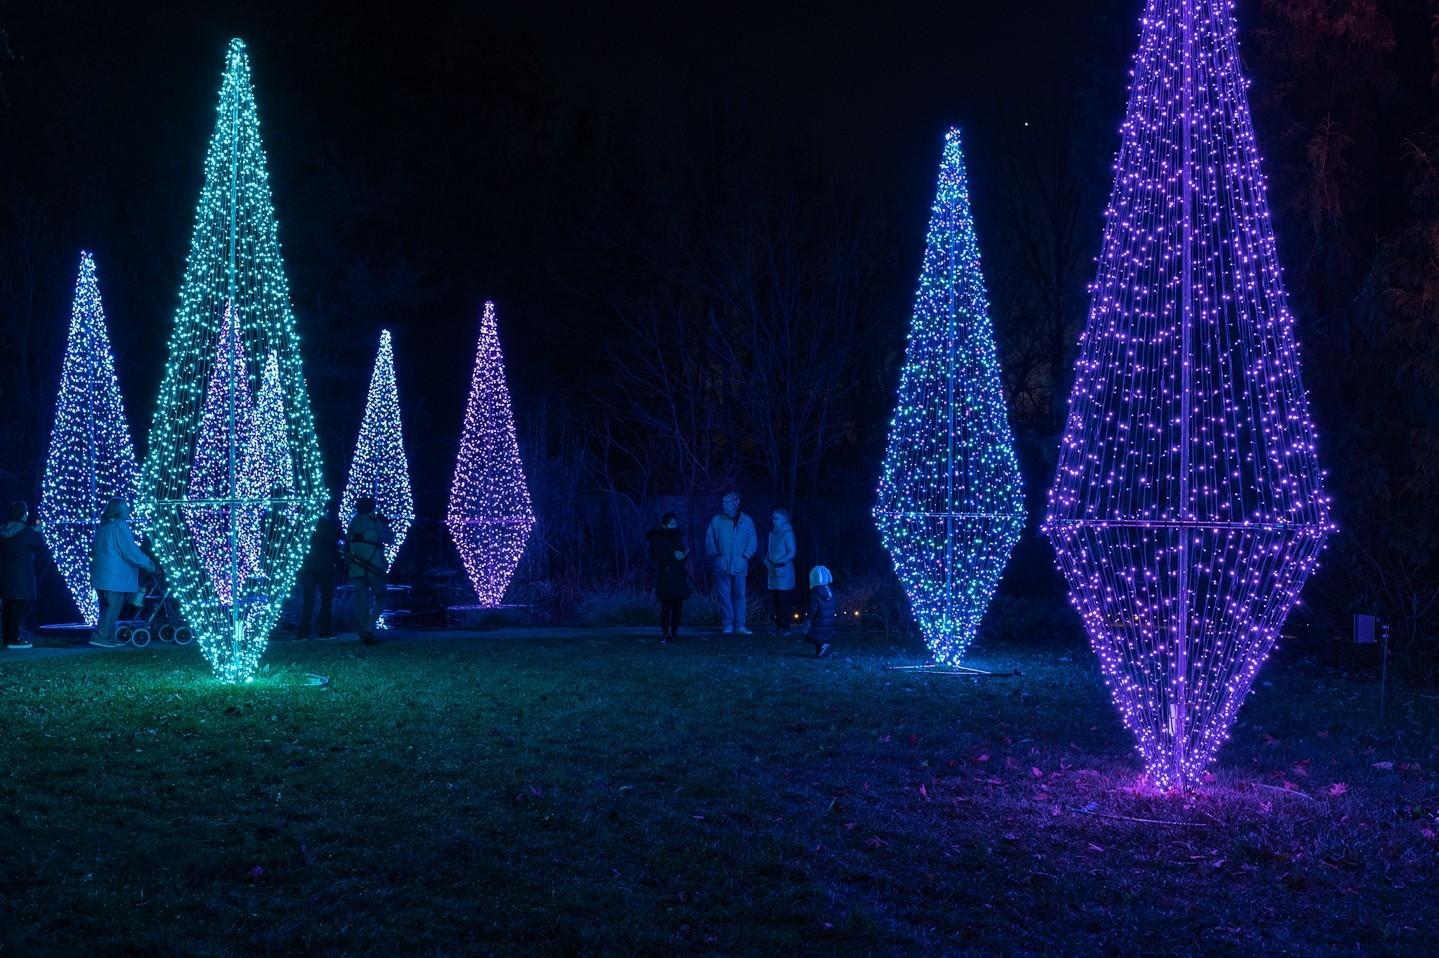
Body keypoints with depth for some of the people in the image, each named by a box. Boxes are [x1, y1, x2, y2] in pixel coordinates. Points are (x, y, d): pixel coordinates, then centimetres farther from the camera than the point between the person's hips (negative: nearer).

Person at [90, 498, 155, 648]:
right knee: (113, 607, -5)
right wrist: (149, 564, -7)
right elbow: (131, 552, -17)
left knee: (108, 607, 14)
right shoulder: (119, 526, -13)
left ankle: (109, 637, 16)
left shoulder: (103, 527, 14)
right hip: (115, 578, -9)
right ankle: (101, 636, -8)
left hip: (101, 576, 9)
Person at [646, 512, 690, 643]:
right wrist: (673, 556, -15)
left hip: (679, 576, 5)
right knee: (666, 605, -10)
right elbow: (653, 555, -10)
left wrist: (684, 555, -4)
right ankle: (664, 633, -7)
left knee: (678, 605, 1)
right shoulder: (657, 538, -1)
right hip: (665, 577, -5)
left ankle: (674, 632, 7)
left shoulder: (678, 537, 16)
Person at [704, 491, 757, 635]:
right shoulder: (717, 521, 4)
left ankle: (740, 625, 7)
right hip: (722, 566, 0)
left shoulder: (746, 521, 7)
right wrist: (716, 555, -4)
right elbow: (709, 539, 5)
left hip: (739, 565, 0)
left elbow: (753, 540, 9)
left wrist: (746, 555, -3)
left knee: (739, 595, 2)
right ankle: (728, 624, 6)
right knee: (724, 595, 0)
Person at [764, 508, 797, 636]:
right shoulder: (773, 532, 14)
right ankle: (778, 625, 14)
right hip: (773, 571, 7)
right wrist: (767, 560, 4)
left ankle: (786, 627, -4)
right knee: (775, 601, 8)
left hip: (784, 570, -7)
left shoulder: (788, 533, -7)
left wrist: (778, 562, -16)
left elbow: (791, 553, -11)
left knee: (784, 601, -7)